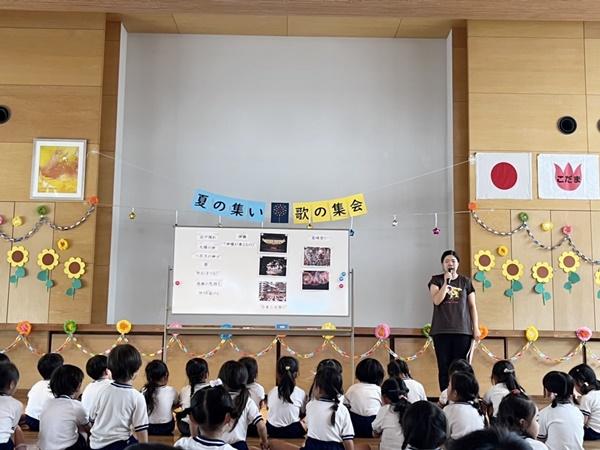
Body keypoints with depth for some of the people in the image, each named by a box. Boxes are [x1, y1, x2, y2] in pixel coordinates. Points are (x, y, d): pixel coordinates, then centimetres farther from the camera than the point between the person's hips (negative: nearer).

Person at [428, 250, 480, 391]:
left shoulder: (465, 281, 11)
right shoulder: (436, 280, 7)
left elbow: (472, 306, 10)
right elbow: (436, 300, -8)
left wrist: (476, 328, 4)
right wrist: (446, 282, -13)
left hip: (462, 330, 1)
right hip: (442, 330, -1)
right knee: (444, 366, -2)